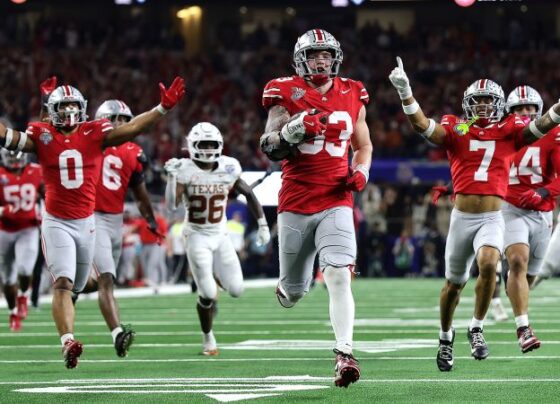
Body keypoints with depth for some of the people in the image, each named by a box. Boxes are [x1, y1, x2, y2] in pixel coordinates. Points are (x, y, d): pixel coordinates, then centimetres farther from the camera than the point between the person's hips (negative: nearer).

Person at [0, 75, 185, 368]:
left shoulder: (94, 133, 0)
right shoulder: (42, 135, -2)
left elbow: (130, 129, -8)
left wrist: (163, 108, -16)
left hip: (86, 222, 3)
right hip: (56, 222, -3)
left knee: (75, 286, 15)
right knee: (63, 283, -17)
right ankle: (68, 341, -27)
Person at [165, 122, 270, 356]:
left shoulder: (228, 169, -5)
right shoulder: (185, 171, -13)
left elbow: (249, 194, 9)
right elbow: (171, 205, -21)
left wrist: (262, 225, 9)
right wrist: (172, 176, -31)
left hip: (220, 235, 3)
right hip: (197, 237, -3)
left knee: (236, 290, -5)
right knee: (208, 294, -11)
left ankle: (214, 276, 30)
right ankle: (208, 337, 12)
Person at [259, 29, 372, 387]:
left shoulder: (352, 96, 7)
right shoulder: (286, 94, -2)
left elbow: (364, 145, 21)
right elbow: (270, 149, -4)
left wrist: (361, 172, 0)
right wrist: (294, 130, -23)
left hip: (336, 201, 1)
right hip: (296, 203, 0)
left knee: (340, 277, -20)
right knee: (294, 293, 10)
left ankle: (344, 355, -22)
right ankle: (287, 287, 48)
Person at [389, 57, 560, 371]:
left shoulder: (509, 131, 6)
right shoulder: (456, 130, 4)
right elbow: (422, 124, -9)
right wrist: (405, 92, -24)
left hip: (493, 218, -1)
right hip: (461, 217, 1)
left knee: (488, 264, -28)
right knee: (454, 283, 12)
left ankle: (477, 328, -10)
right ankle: (446, 335, 37)